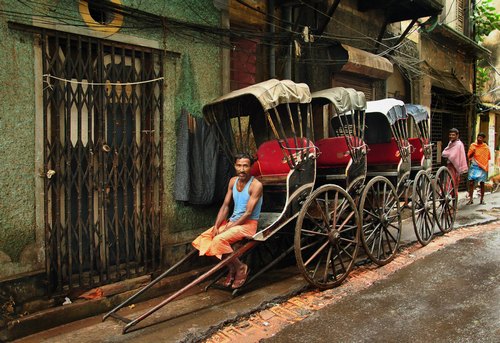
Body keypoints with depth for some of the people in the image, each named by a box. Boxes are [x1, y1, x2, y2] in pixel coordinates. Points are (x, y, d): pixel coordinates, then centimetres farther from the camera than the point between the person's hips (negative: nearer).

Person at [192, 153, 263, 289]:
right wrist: (216, 226, -7)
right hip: (232, 221, 8)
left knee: (219, 240, -28)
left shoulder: (256, 185, -15)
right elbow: (225, 206, 6)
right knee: (204, 238, -7)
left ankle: (241, 267, -4)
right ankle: (231, 269, 3)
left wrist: (227, 228, -20)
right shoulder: (233, 181, 6)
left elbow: (248, 213, -19)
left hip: (248, 224, -7)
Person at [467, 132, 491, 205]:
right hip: (474, 166, 1)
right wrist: (472, 152, -14)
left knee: (482, 183, 4)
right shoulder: (473, 145, 4)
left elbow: (488, 158, 10)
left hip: (482, 167, 0)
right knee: (471, 182, -8)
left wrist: (486, 167, 2)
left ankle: (482, 199, 15)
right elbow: (469, 156, 6)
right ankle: (470, 199, -4)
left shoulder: (486, 148, 2)